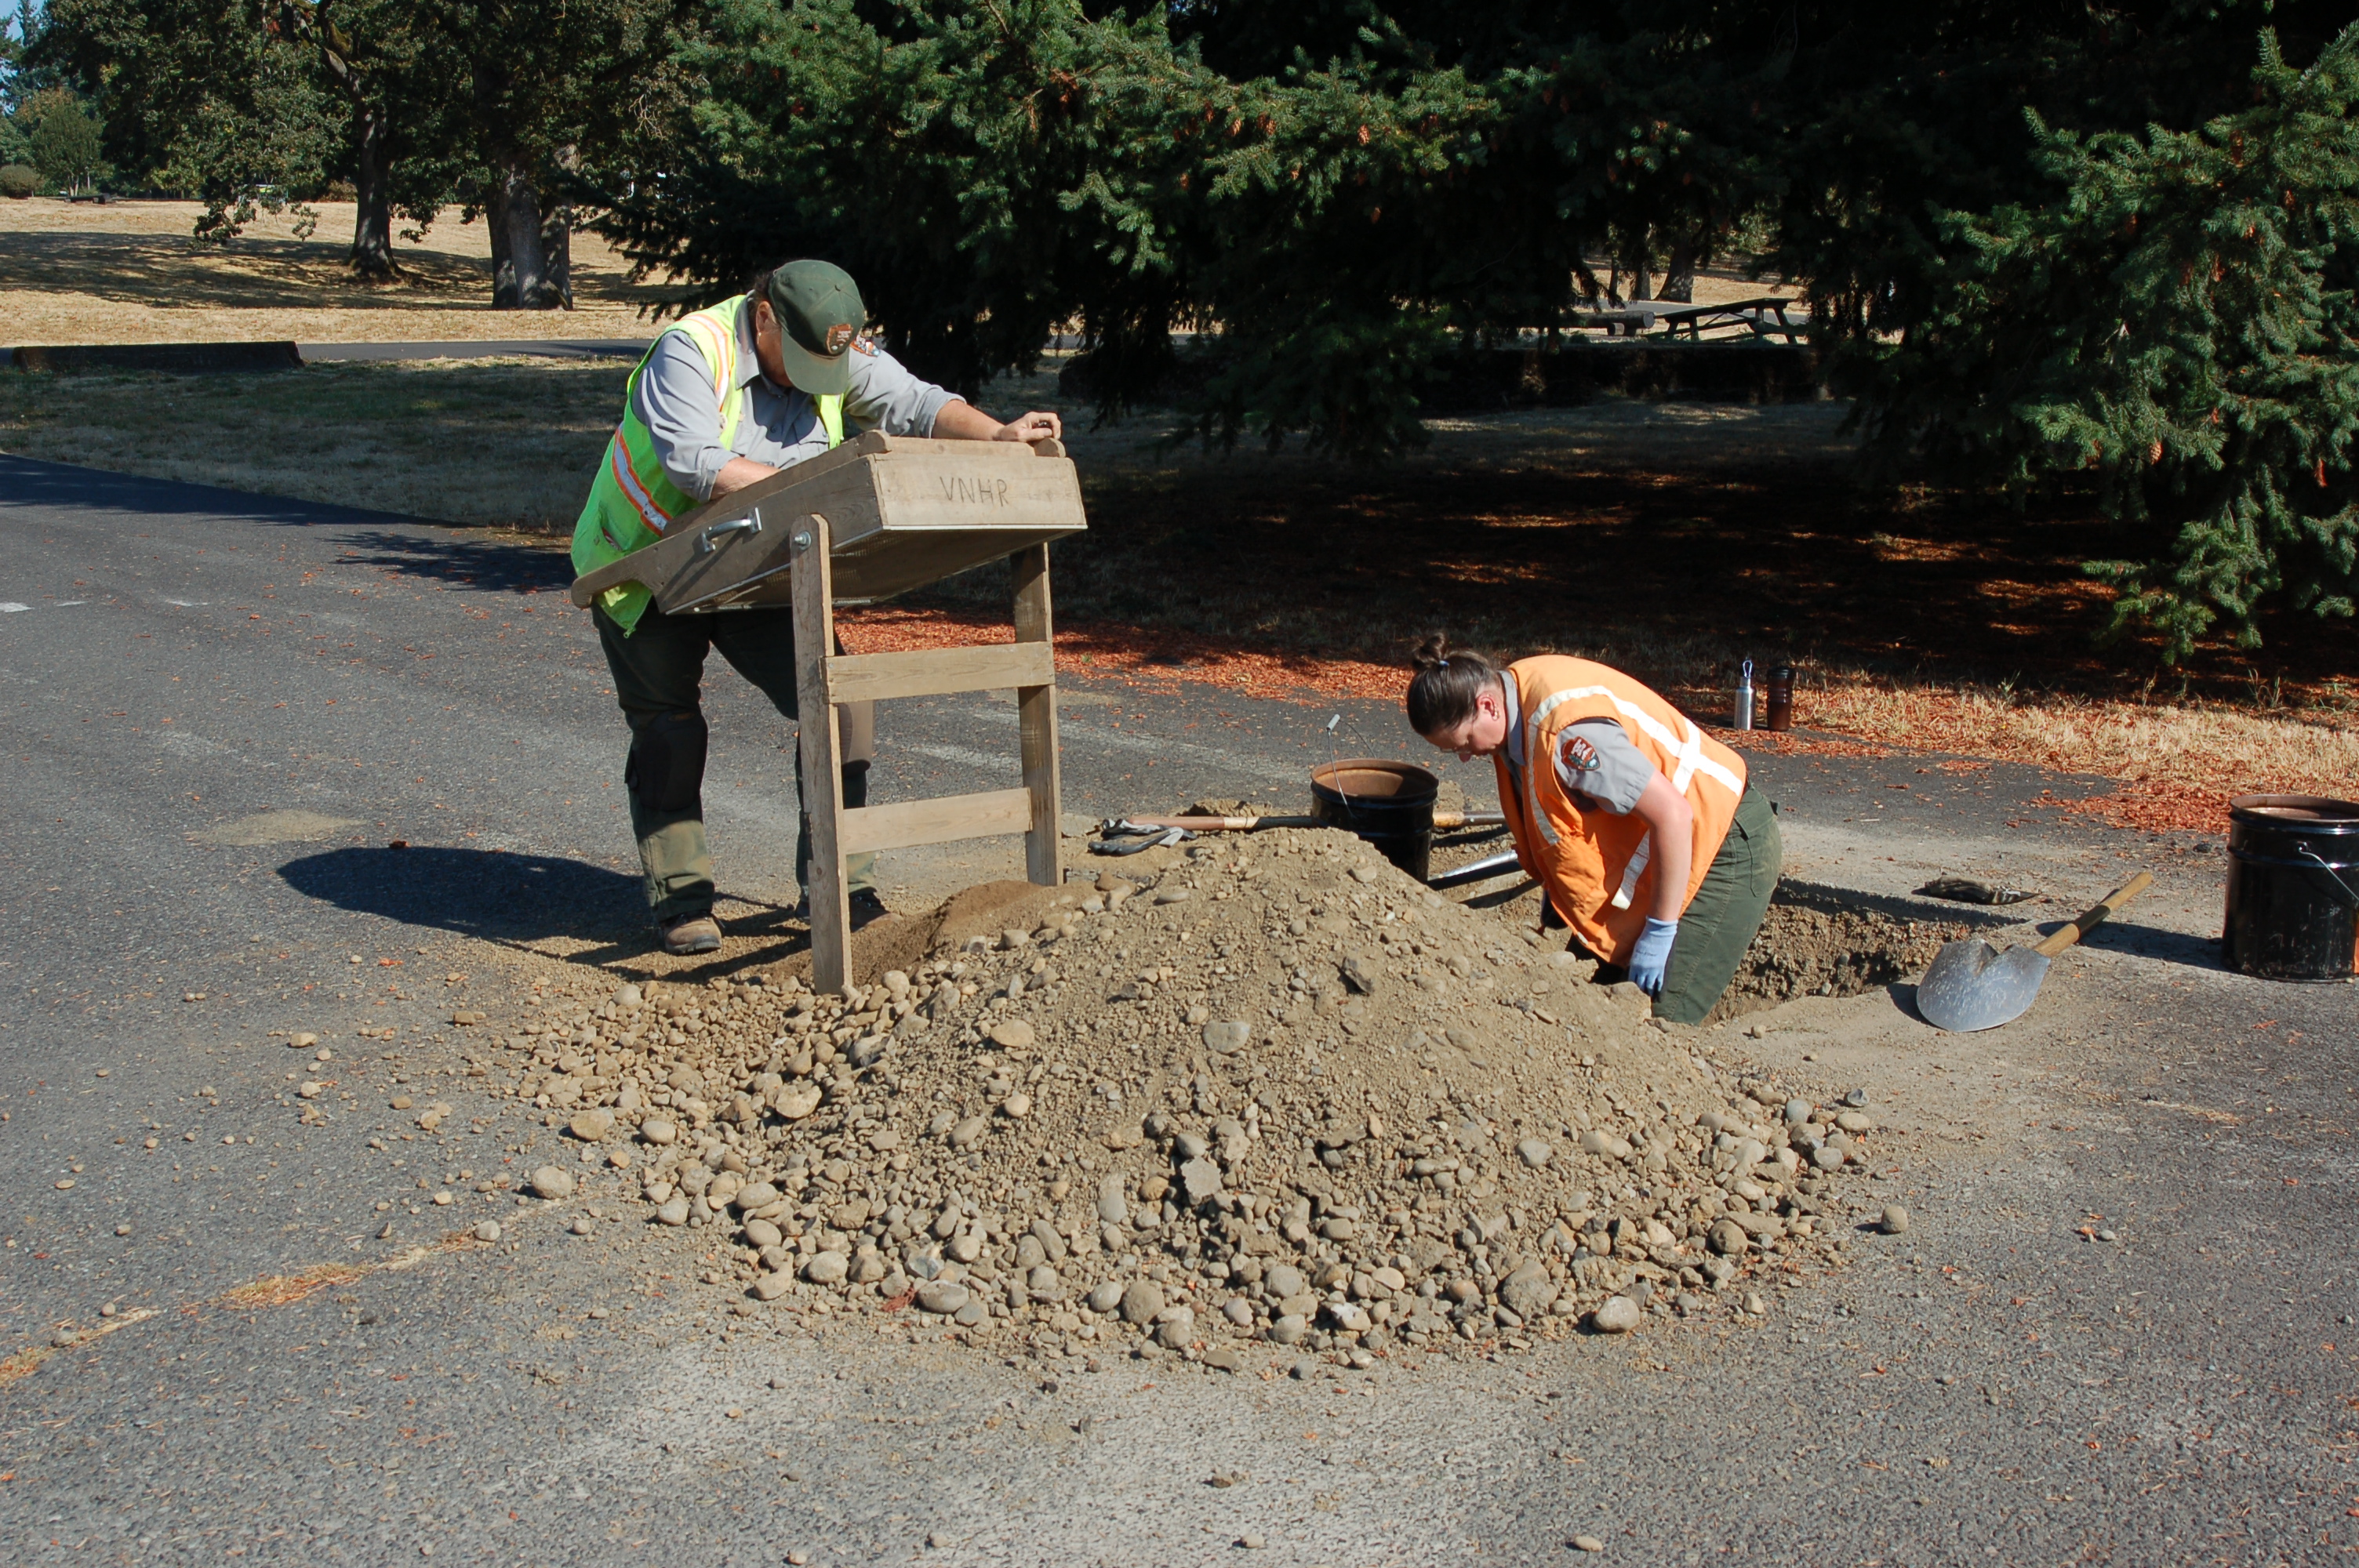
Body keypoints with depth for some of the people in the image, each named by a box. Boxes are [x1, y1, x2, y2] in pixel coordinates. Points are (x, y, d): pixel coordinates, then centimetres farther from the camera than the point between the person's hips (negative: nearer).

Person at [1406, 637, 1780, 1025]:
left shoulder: (1566, 730, -32)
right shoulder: (1514, 692, -3)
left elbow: (1673, 814, -30)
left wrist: (1659, 933, -22)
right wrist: (1554, 893, 14)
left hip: (1724, 848, -10)